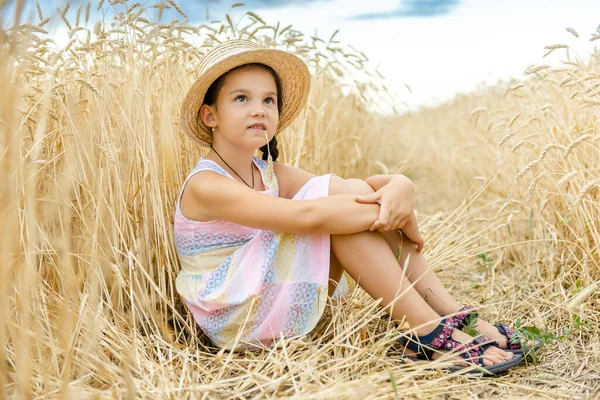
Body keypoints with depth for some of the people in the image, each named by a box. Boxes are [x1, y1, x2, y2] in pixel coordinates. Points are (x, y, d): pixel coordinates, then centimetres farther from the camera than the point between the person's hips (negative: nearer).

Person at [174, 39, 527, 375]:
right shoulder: (205, 185, -19)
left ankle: (455, 316, -12)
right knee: (336, 193, -23)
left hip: (286, 309, 8)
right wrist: (400, 212, -24)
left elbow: (366, 186, -3)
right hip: (236, 323, -8)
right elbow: (306, 216, -32)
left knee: (356, 192, -10)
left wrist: (398, 186, -26)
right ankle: (430, 333, -21)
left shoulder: (269, 174, 7)